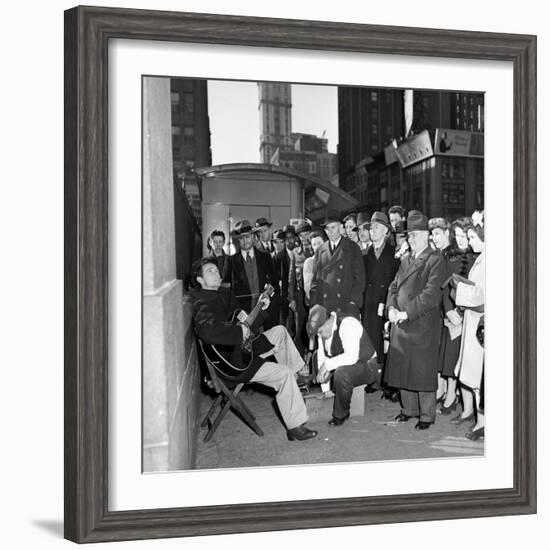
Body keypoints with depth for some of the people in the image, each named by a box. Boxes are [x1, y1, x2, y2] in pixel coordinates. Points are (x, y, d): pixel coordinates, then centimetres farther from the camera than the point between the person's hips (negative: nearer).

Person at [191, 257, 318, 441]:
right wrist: (240, 332, -32)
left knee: (280, 331, 13)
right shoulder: (202, 304, -21)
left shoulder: (222, 295, 10)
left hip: (242, 347, 10)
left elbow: (245, 322, 21)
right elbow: (207, 331, -43)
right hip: (230, 363, -10)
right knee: (284, 374, -14)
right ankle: (295, 427, -7)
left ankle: (298, 375, 19)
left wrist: (260, 309, 4)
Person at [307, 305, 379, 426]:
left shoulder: (347, 324, -28)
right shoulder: (322, 327, -3)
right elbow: (322, 352, 5)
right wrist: (322, 369, -14)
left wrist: (327, 365, -34)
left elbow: (351, 357, -37)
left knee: (341, 373, -36)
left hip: (365, 366, -9)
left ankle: (340, 415, -14)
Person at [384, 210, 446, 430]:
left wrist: (407, 312, -18)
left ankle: (427, 415, 9)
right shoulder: (406, 261, 16)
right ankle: (409, 409, 26)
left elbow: (431, 294, -16)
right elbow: (394, 287, 16)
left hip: (423, 324, -7)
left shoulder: (435, 261, -7)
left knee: (423, 370, -1)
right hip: (401, 325, 7)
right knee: (402, 369, 11)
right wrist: (391, 308, -4)